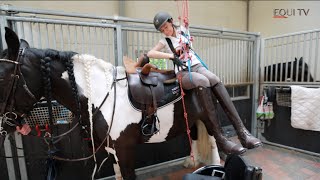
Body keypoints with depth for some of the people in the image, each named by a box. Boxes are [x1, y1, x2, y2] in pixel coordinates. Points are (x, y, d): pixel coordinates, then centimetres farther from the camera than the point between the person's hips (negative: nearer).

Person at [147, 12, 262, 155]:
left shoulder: (182, 31, 17)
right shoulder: (165, 41, 8)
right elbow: (150, 53, -7)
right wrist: (171, 55, -14)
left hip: (198, 66, 4)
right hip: (183, 74, -3)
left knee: (215, 80, -30)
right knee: (203, 81, -36)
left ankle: (242, 132, -34)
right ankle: (219, 139, -37)